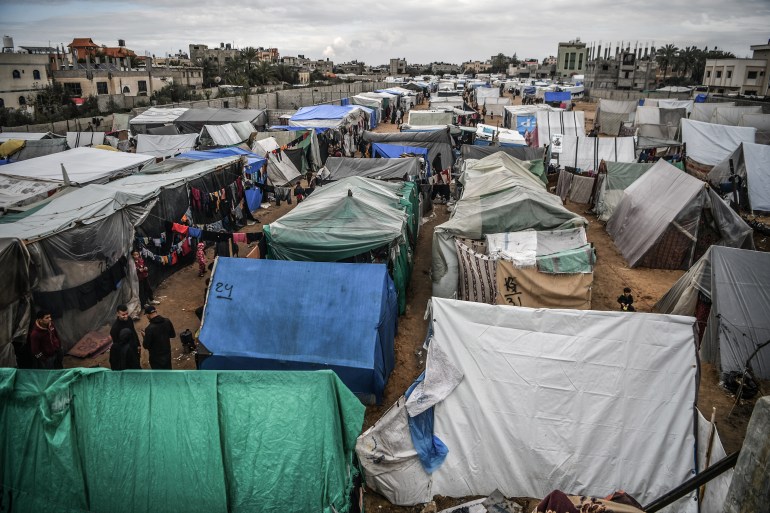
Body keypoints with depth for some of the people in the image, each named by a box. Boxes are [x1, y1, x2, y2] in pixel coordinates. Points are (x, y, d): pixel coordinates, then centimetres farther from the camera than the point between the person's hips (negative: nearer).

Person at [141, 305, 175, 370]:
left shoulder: (150, 328, -28)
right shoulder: (167, 321, -12)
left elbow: (146, 345, -19)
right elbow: (173, 335, 3)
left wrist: (145, 336, -2)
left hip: (156, 356, -5)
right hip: (167, 353, 5)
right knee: (168, 371, 25)